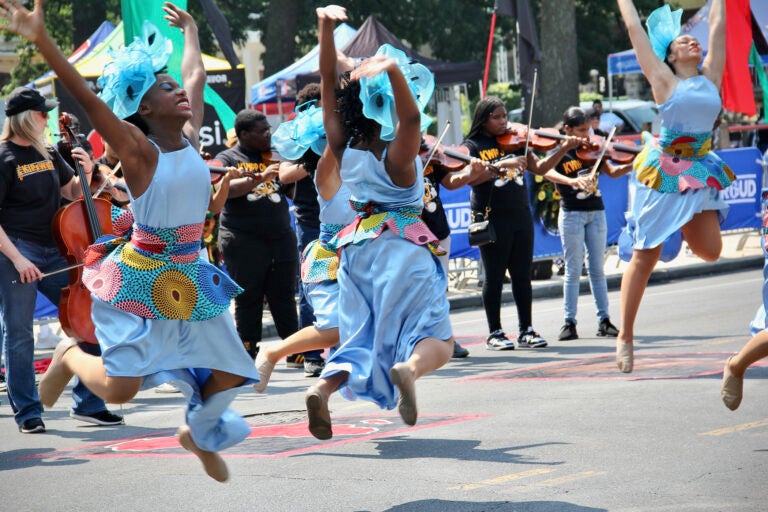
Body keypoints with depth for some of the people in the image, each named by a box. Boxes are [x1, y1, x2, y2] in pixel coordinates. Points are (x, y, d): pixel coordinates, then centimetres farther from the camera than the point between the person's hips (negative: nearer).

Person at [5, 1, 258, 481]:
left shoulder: (189, 138, 3)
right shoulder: (138, 149, -14)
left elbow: (196, 75, 18)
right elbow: (88, 96, -27)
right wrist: (41, 39, -37)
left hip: (189, 276, 6)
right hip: (142, 278, -6)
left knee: (230, 375, 6)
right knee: (120, 388, -9)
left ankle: (199, 433, 37)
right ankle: (70, 356, 24)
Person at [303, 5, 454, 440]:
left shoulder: (343, 147, -1)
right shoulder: (397, 154, -14)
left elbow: (328, 82, 0)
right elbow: (412, 116, -33)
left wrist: (326, 26, -4)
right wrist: (394, 70, -45)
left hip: (359, 246, 5)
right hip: (405, 247, -5)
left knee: (362, 339, 11)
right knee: (437, 339, 0)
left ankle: (323, 387, -19)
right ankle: (410, 367, -35)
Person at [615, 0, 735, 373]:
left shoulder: (711, 77, 8)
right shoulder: (664, 80, -1)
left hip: (699, 170, 4)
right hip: (663, 171, -4)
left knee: (710, 251, -6)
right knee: (645, 256, -4)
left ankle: (685, 229, 29)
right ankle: (625, 337, 3)